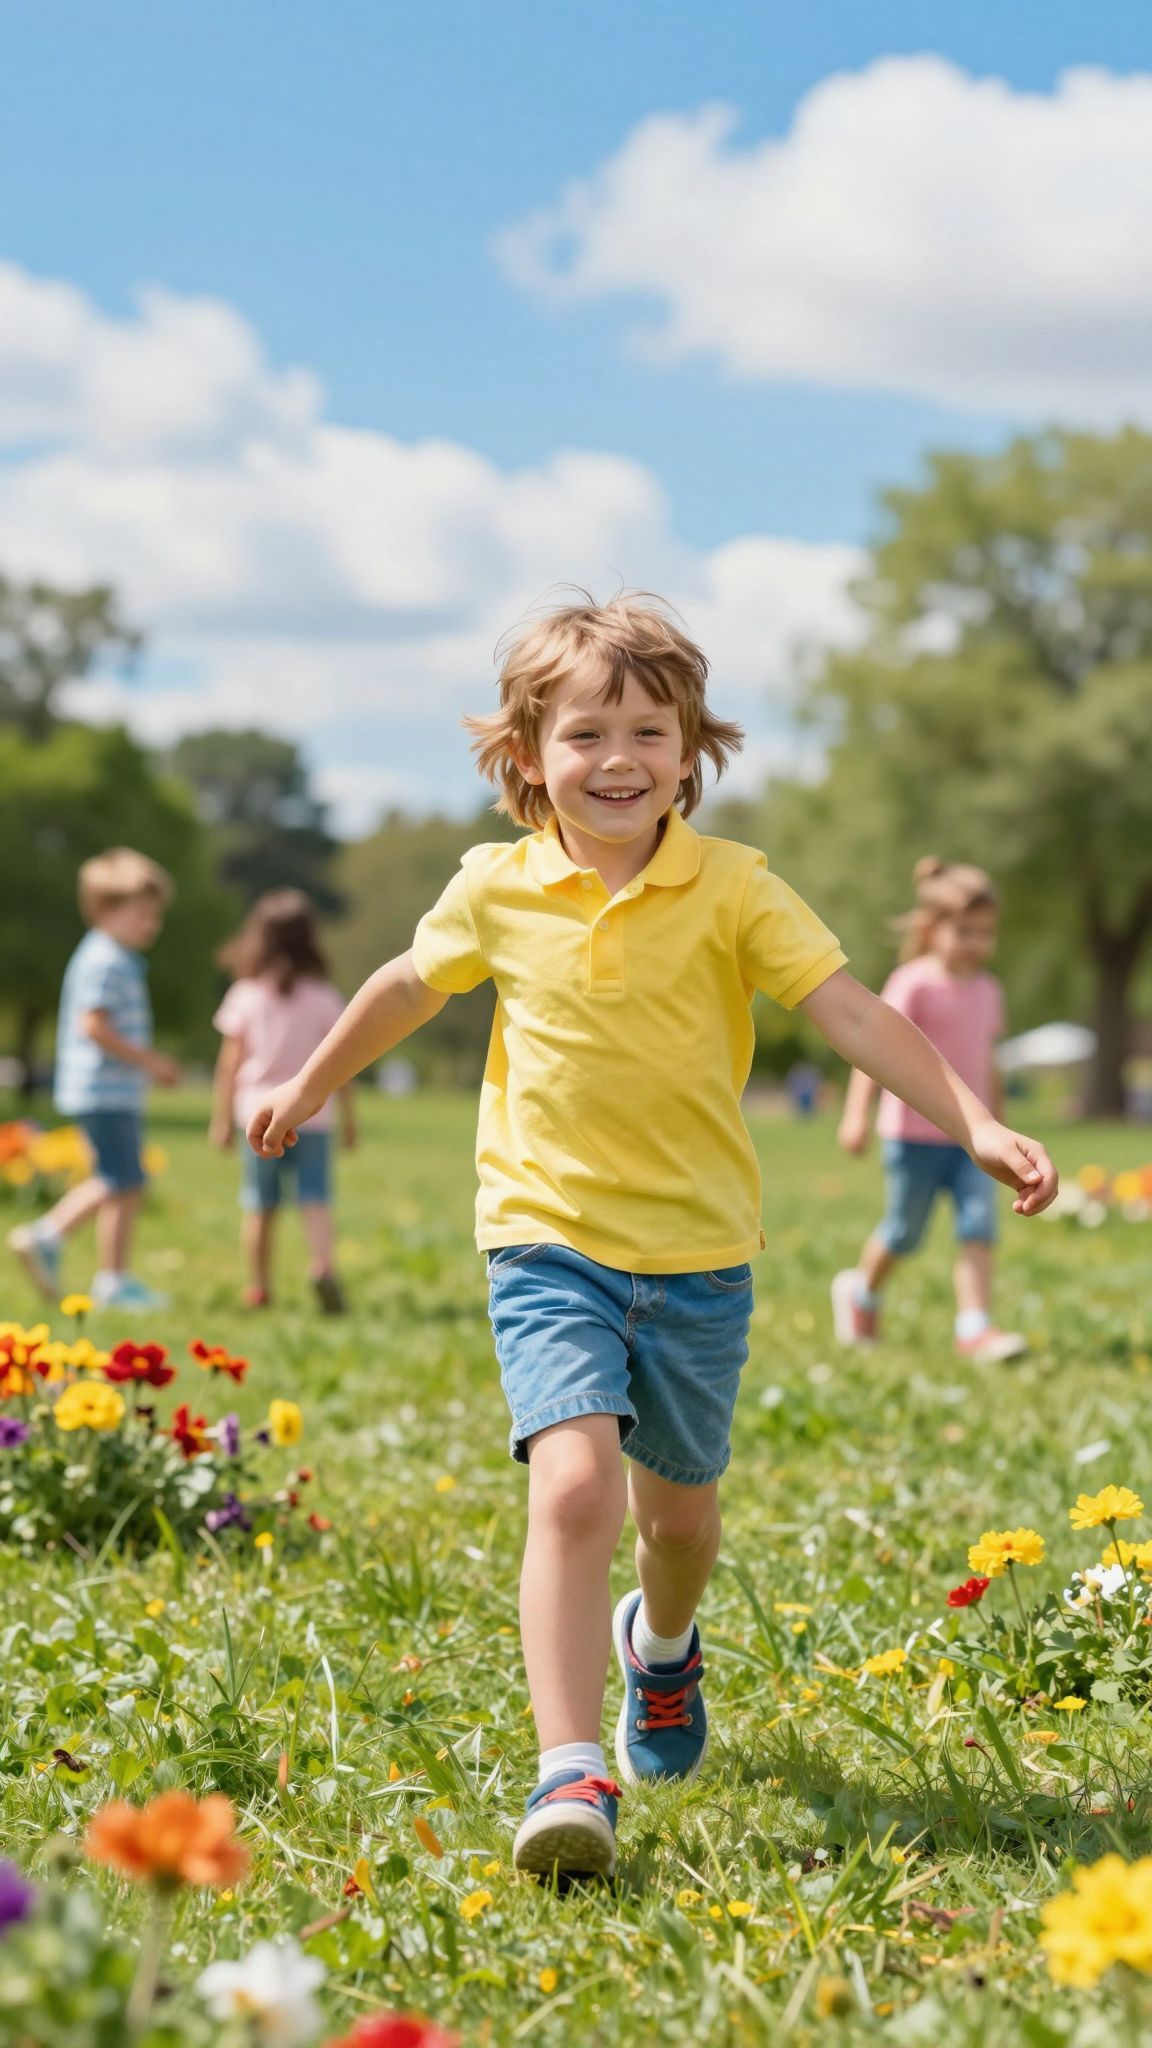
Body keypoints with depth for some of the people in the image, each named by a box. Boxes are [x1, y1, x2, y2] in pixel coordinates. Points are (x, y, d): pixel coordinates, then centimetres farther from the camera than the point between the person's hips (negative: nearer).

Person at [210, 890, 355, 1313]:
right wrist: (349, 1116, 9)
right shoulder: (323, 998, -2)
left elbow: (229, 1063, 0)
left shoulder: (245, 996, -2)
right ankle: (323, 1264, -27)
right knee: (315, 1198, -3)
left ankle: (259, 1288, 15)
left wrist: (222, 1118, 7)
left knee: (260, 1205, 10)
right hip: (311, 1113, -1)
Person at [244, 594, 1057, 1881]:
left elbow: (853, 1015, -13)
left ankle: (661, 1644, 54)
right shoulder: (497, 891, -3)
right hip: (548, 1242, -1)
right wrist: (310, 1087, 29)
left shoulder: (732, 888, -8)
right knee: (574, 1486, -21)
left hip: (698, 1252, 1)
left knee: (679, 1501, 18)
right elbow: (408, 987, 16)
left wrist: (976, 1124, -23)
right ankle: (571, 1775, -22)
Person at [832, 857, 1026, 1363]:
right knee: (904, 1232, 8)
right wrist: (857, 1113, -28)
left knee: (979, 1226, -9)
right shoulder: (914, 984, -12)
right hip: (916, 1132, -5)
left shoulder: (988, 990, 9)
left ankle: (975, 1327, -11)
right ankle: (860, 1290, 36)